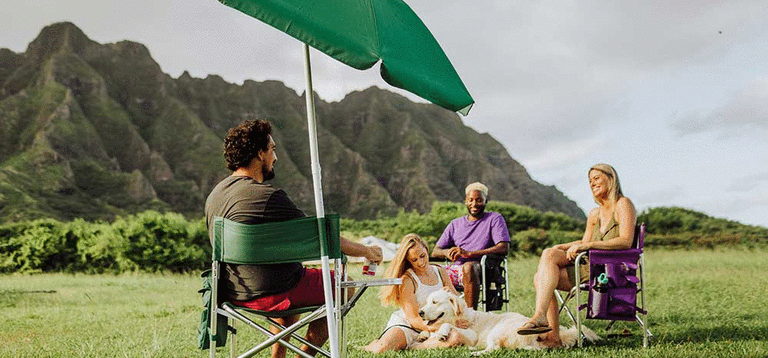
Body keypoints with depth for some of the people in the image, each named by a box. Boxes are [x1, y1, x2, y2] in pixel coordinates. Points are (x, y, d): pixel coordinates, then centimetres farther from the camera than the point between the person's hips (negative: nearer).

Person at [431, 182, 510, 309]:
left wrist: (469, 253, -15)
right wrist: (447, 252, -9)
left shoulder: (494, 219, 11)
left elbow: (504, 248, -6)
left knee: (469, 266, -39)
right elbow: (435, 252, 19)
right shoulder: (455, 224, 24)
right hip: (455, 268, 4)